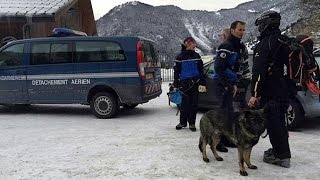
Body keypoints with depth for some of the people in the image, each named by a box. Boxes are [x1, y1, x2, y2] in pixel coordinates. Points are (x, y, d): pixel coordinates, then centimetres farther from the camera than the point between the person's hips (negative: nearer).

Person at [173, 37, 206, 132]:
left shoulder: (196, 56, 9)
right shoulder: (180, 57, 2)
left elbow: (201, 70, 12)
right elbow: (176, 71, 4)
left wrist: (202, 83, 4)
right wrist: (176, 84, -1)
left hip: (195, 83, 2)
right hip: (184, 83, -2)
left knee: (194, 103, 4)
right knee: (184, 103, 1)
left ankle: (192, 123, 14)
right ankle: (183, 122, 18)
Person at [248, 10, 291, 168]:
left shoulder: (265, 44, -13)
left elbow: (259, 71, -20)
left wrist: (255, 94, -20)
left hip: (270, 92, -9)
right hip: (284, 90, 9)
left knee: (273, 123, -1)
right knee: (279, 122, 19)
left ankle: (281, 156, 5)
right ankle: (281, 151, 31)